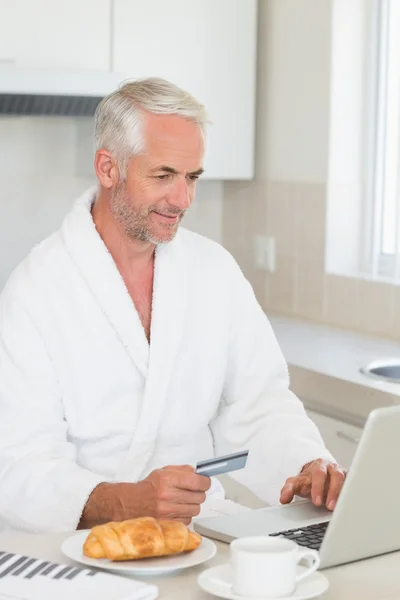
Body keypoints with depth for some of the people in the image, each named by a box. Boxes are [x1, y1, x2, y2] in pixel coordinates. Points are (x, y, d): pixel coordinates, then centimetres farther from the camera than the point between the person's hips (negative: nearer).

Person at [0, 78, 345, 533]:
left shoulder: (216, 269, 8)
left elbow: (257, 406, 6)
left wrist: (308, 468, -15)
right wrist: (128, 502, -34)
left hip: (198, 526, 5)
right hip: (83, 543, -5)